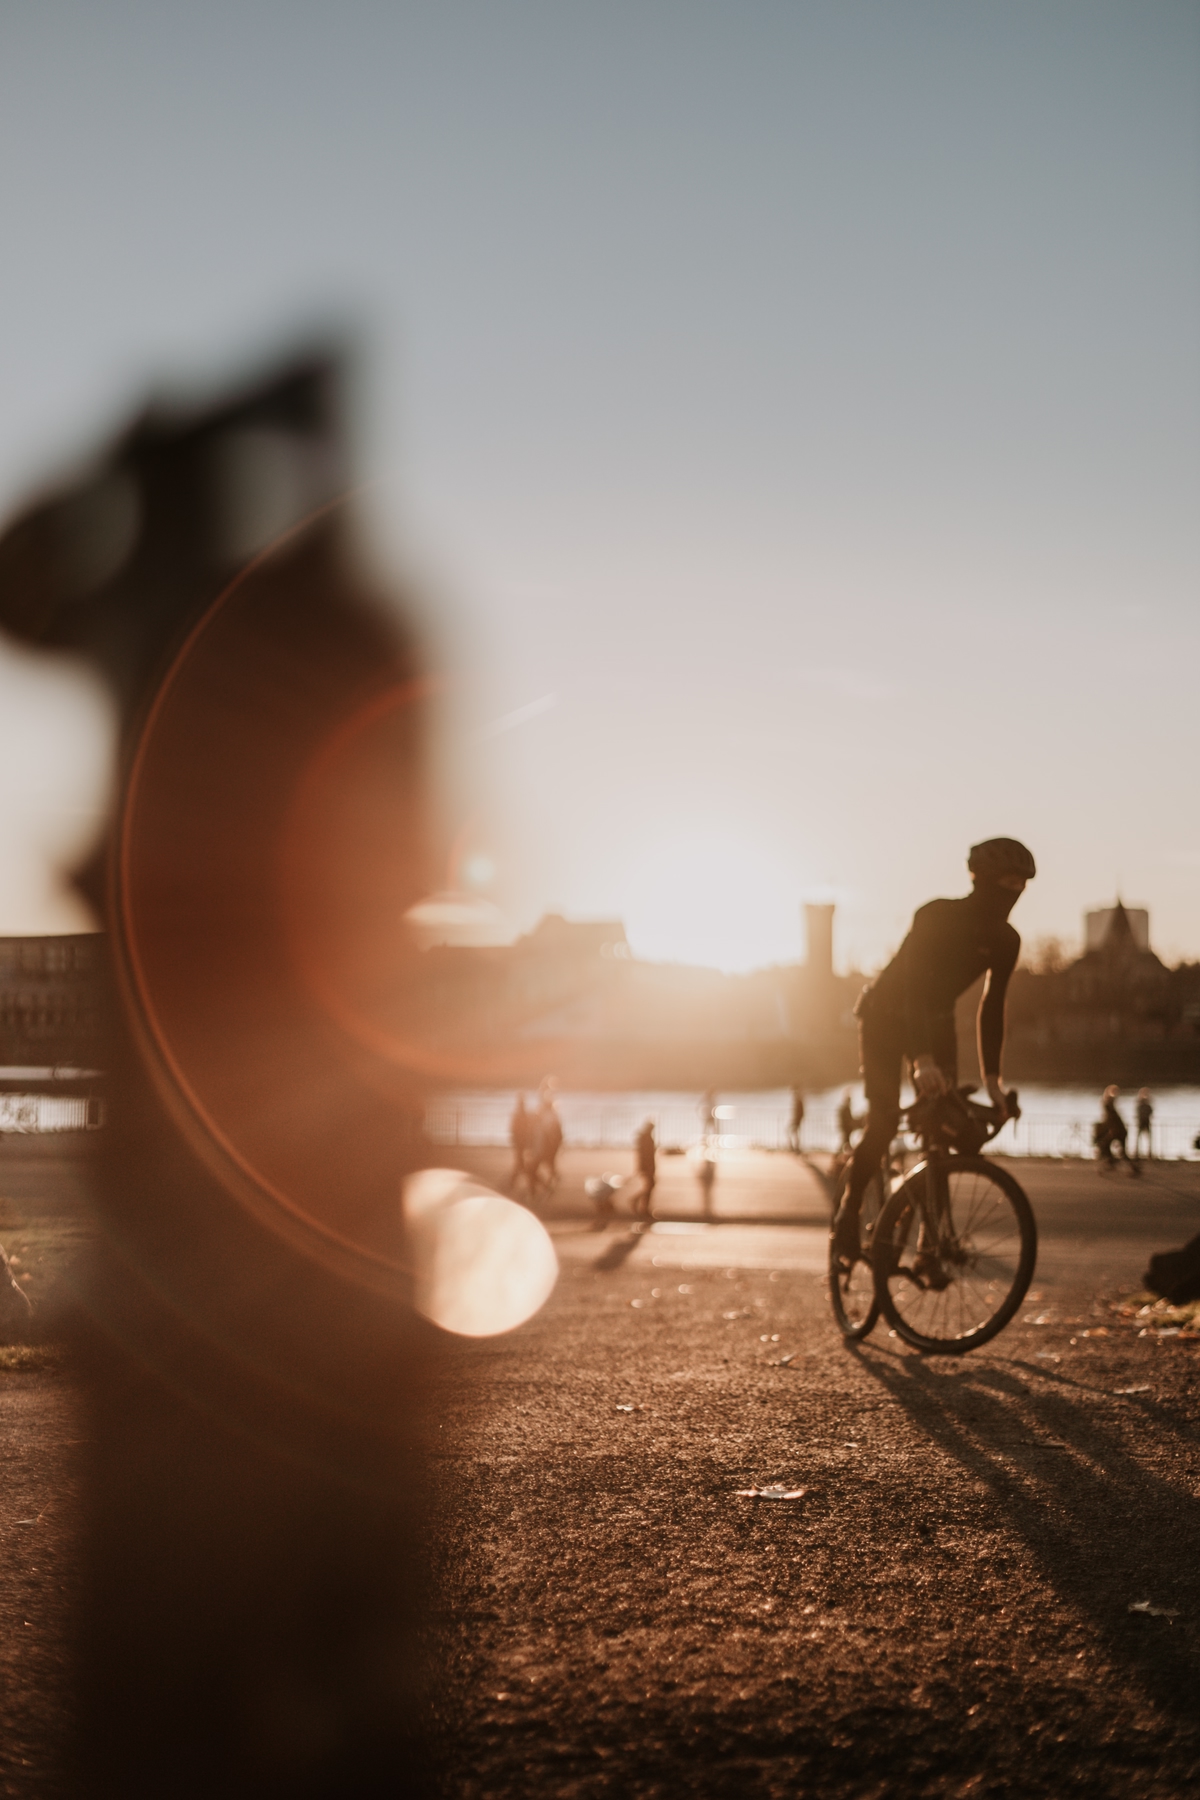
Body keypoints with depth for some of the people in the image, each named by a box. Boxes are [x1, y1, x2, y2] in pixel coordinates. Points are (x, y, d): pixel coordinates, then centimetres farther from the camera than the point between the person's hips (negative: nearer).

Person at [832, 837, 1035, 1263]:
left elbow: (992, 1008, -8)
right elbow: (913, 987, -37)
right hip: (886, 1016, -5)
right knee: (883, 1123, -16)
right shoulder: (935, 917, -29)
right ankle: (848, 1216, 3)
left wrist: (992, 1079, -15)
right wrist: (923, 1060, -49)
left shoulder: (1005, 941, -11)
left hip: (936, 1022, 5)